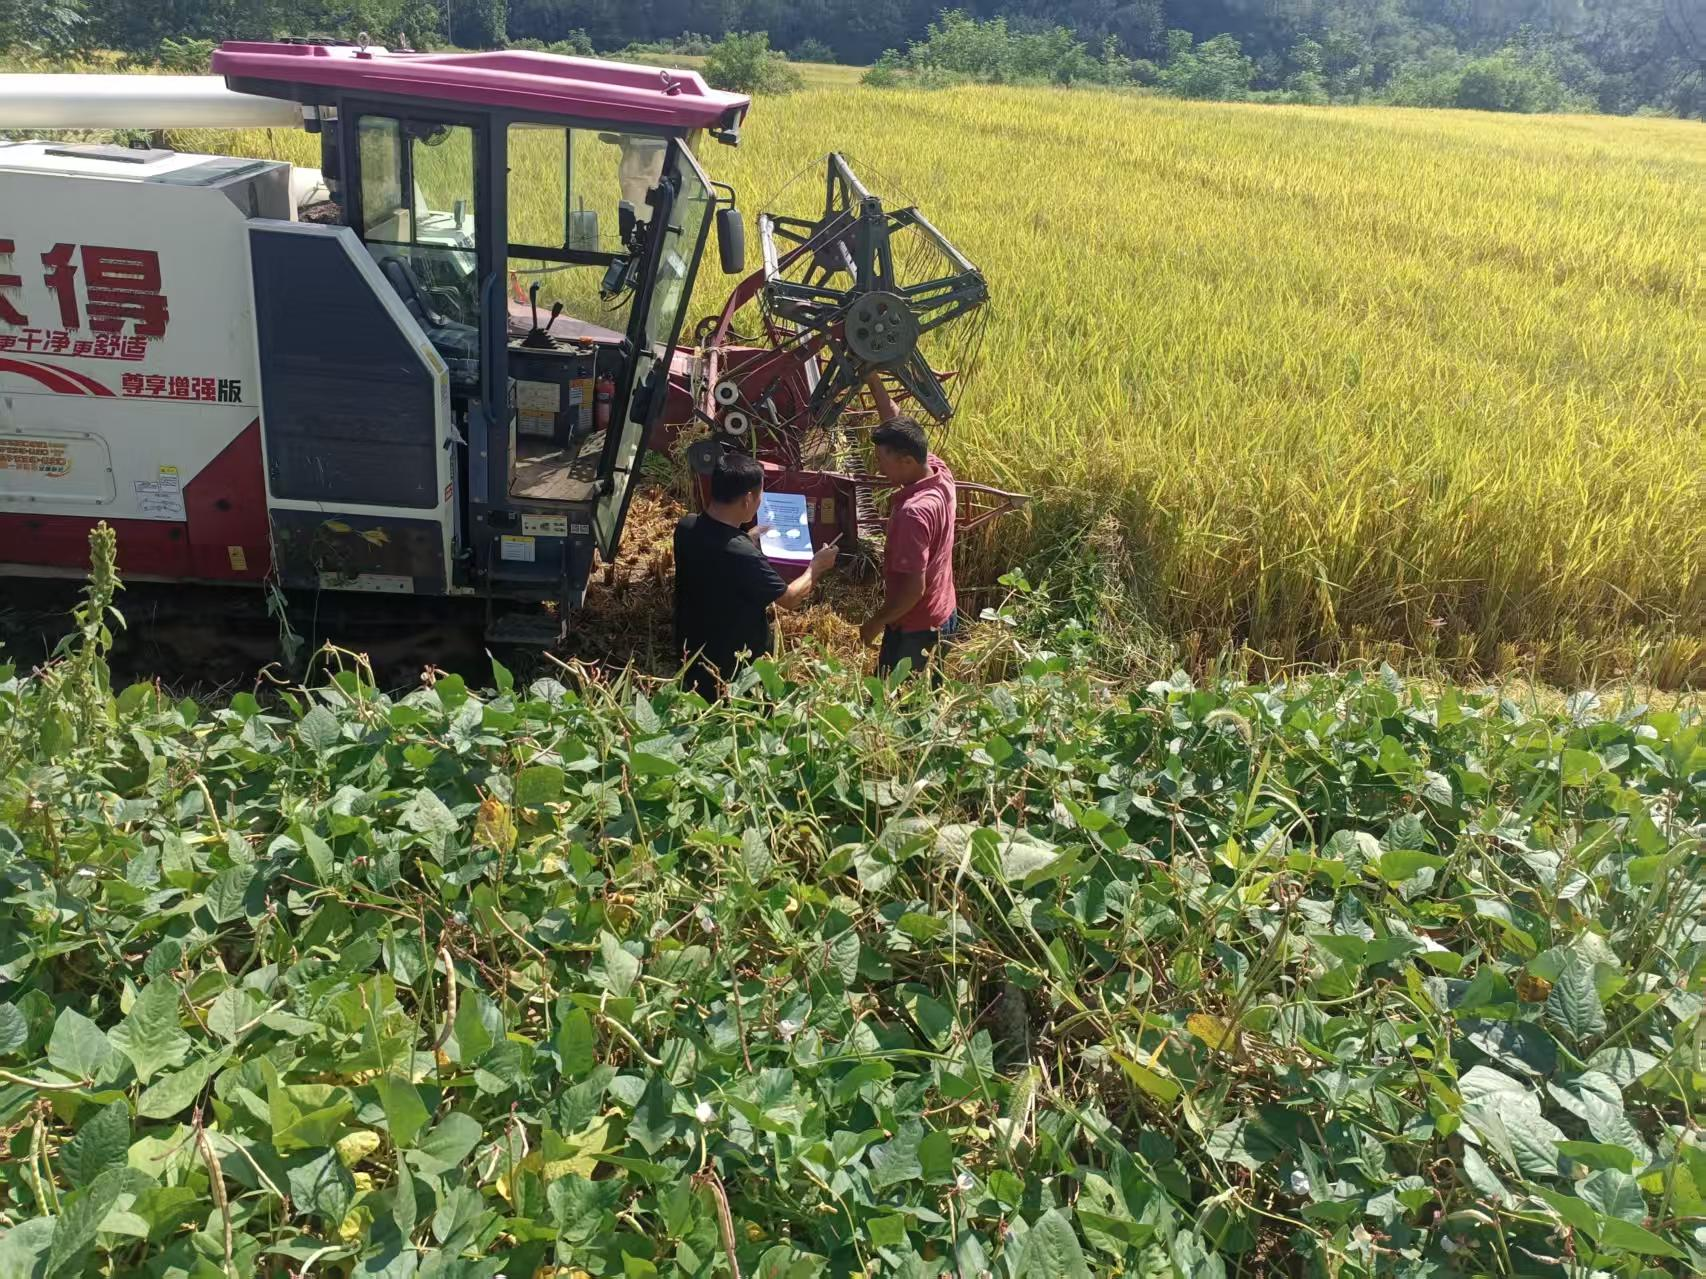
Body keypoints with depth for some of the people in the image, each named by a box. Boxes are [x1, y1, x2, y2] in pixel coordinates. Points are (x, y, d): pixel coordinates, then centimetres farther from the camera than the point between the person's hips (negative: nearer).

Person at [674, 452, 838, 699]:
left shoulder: (686, 527, -12)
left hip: (693, 652, 6)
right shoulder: (744, 556, -33)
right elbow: (791, 598, -16)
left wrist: (746, 539, 19)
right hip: (736, 666, -6)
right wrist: (816, 567, 1)